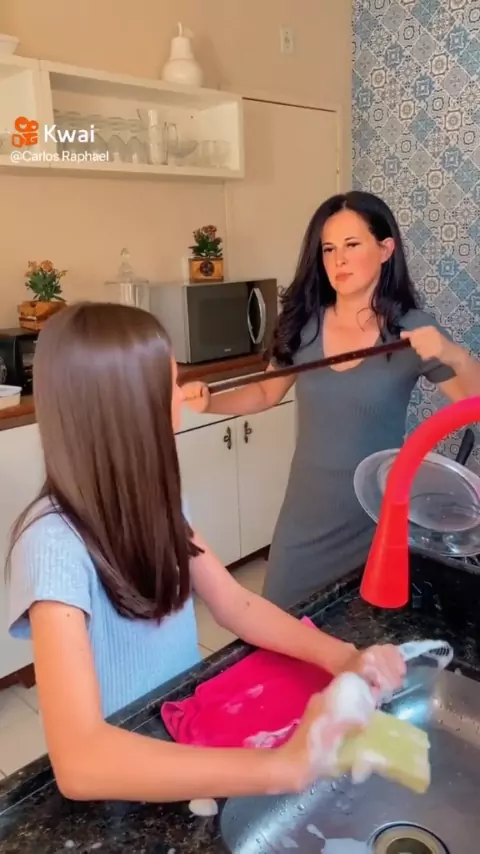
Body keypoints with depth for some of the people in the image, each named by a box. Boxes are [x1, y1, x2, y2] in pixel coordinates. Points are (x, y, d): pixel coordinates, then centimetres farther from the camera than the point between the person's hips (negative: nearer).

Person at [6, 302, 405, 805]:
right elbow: (78, 761, -37)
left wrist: (340, 656, -18)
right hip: (122, 772, -5)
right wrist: (283, 765, -42)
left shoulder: (149, 498, -6)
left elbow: (235, 603, -3)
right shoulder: (54, 544, -29)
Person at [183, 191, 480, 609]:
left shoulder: (414, 329, -12)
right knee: (283, 617, 18)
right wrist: (210, 402, -9)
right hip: (306, 510, 3)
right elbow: (266, 392, 8)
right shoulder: (304, 324, -4)